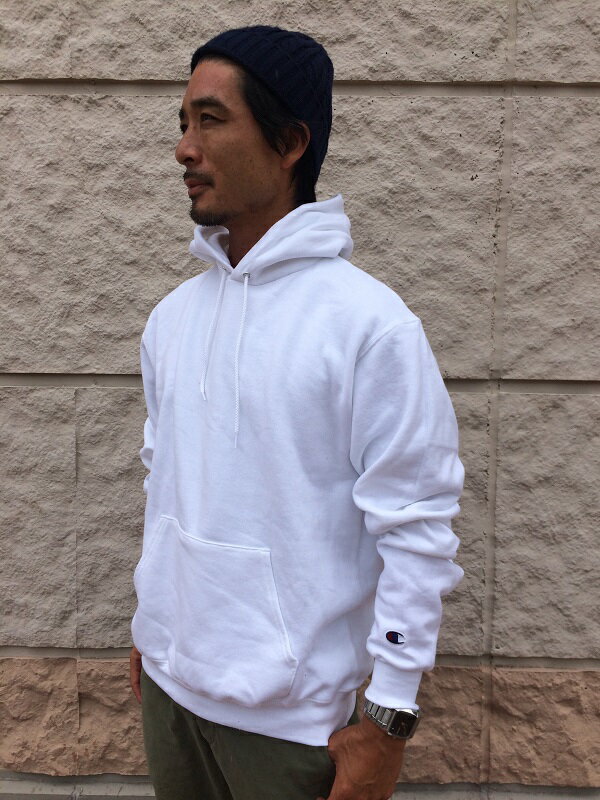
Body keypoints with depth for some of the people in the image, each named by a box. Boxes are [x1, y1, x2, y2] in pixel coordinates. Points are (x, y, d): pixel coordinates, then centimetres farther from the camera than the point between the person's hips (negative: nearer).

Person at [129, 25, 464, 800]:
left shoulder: (369, 323, -18)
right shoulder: (172, 315, 2)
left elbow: (418, 529, -17)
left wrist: (389, 717, -14)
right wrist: (150, 625, 16)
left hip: (291, 710, -5)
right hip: (167, 680, 6)